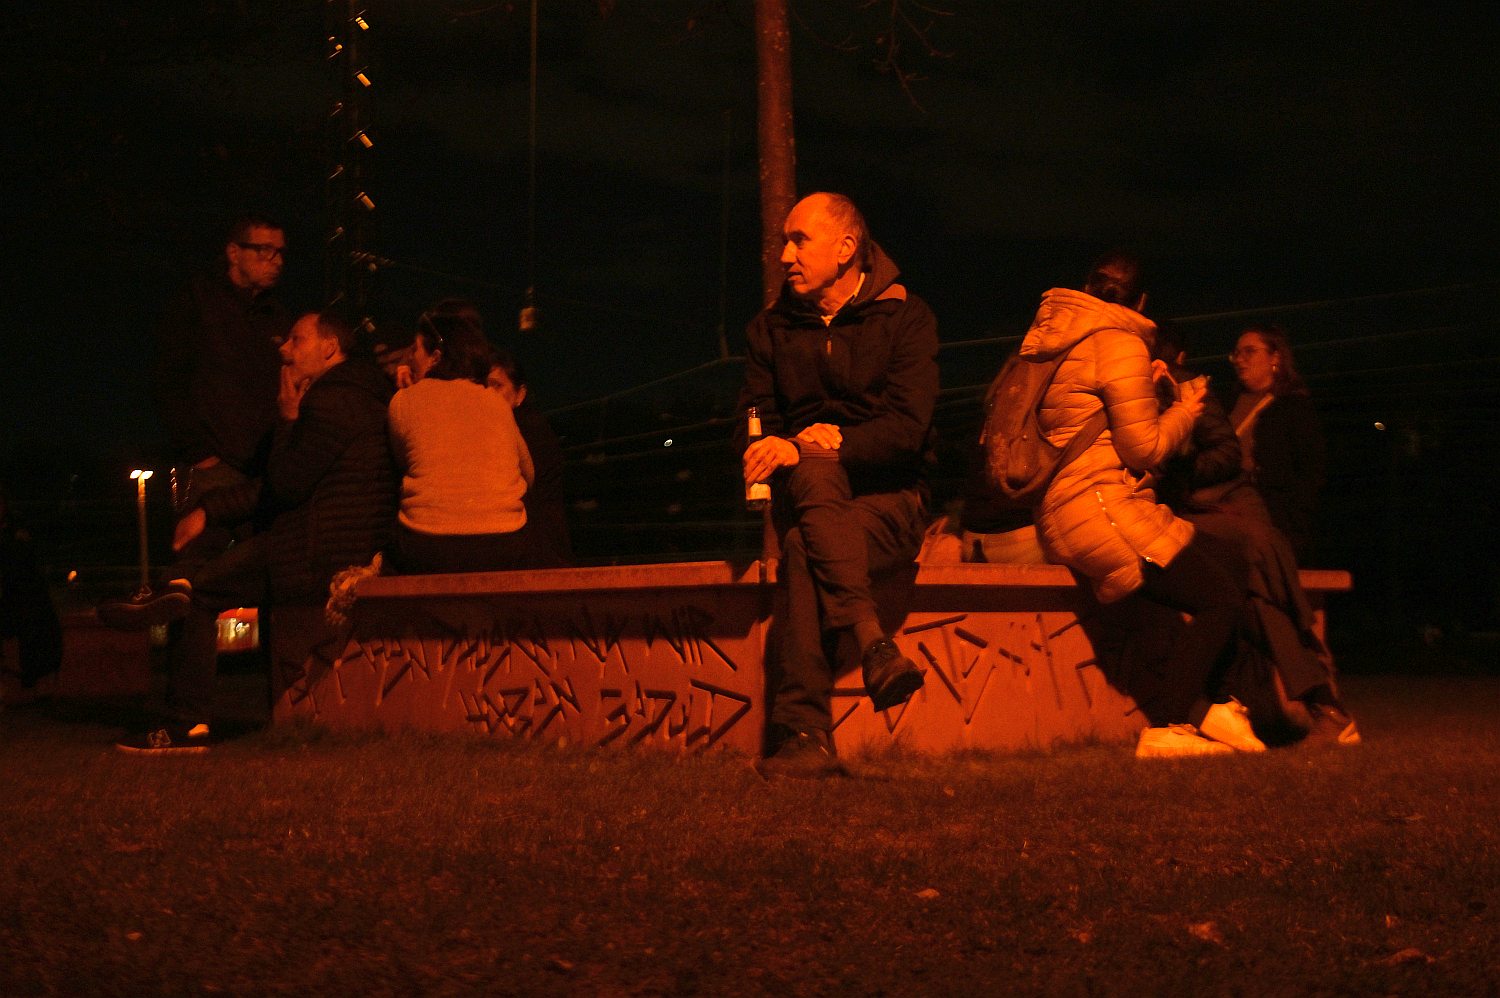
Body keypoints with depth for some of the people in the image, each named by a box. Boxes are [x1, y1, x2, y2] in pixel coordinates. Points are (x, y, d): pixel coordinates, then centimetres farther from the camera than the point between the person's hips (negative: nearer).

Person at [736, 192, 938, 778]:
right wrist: (807, 450, -14)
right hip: (801, 498, 3)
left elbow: (906, 428, -10)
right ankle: (872, 643, -46)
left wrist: (815, 446, -23)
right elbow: (753, 426, 9)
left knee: (805, 550, -34)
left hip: (889, 500, -2)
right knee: (816, 473, -35)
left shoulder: (904, 317, 3)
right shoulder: (773, 328, 15)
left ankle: (802, 731, -37)